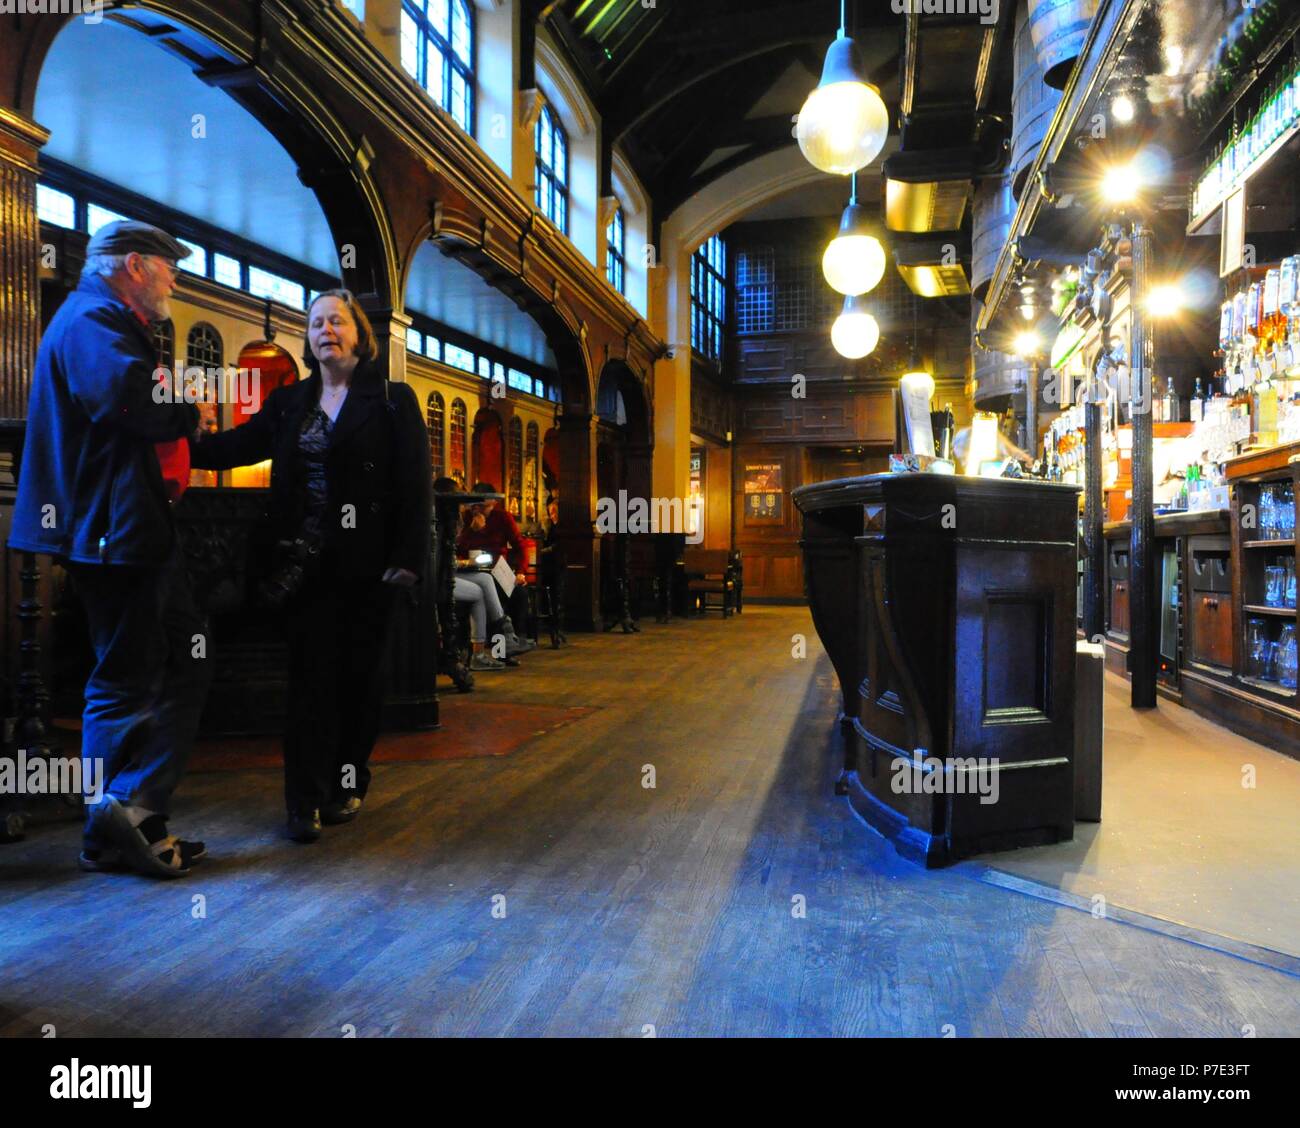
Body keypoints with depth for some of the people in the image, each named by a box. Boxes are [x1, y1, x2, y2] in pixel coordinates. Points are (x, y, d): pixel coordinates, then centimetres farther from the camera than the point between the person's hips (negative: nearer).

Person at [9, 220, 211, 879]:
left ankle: (132, 811, 13)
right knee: (126, 683, -2)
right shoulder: (95, 319, -11)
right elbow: (130, 397, -30)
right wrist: (189, 413, -13)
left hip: (127, 533, 10)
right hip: (114, 531, -10)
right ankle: (115, 830, 7)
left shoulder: (102, 321, 24)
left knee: (185, 667, 11)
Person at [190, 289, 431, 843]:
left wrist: (407, 557, -14)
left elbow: (414, 482, -6)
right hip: (304, 563, 3)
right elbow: (235, 446, 4)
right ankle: (307, 800, 5)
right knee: (310, 675, 1)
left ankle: (347, 785, 23)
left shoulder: (392, 399, 0)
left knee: (359, 672, 8)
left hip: (366, 563, -2)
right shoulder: (288, 402, 13)